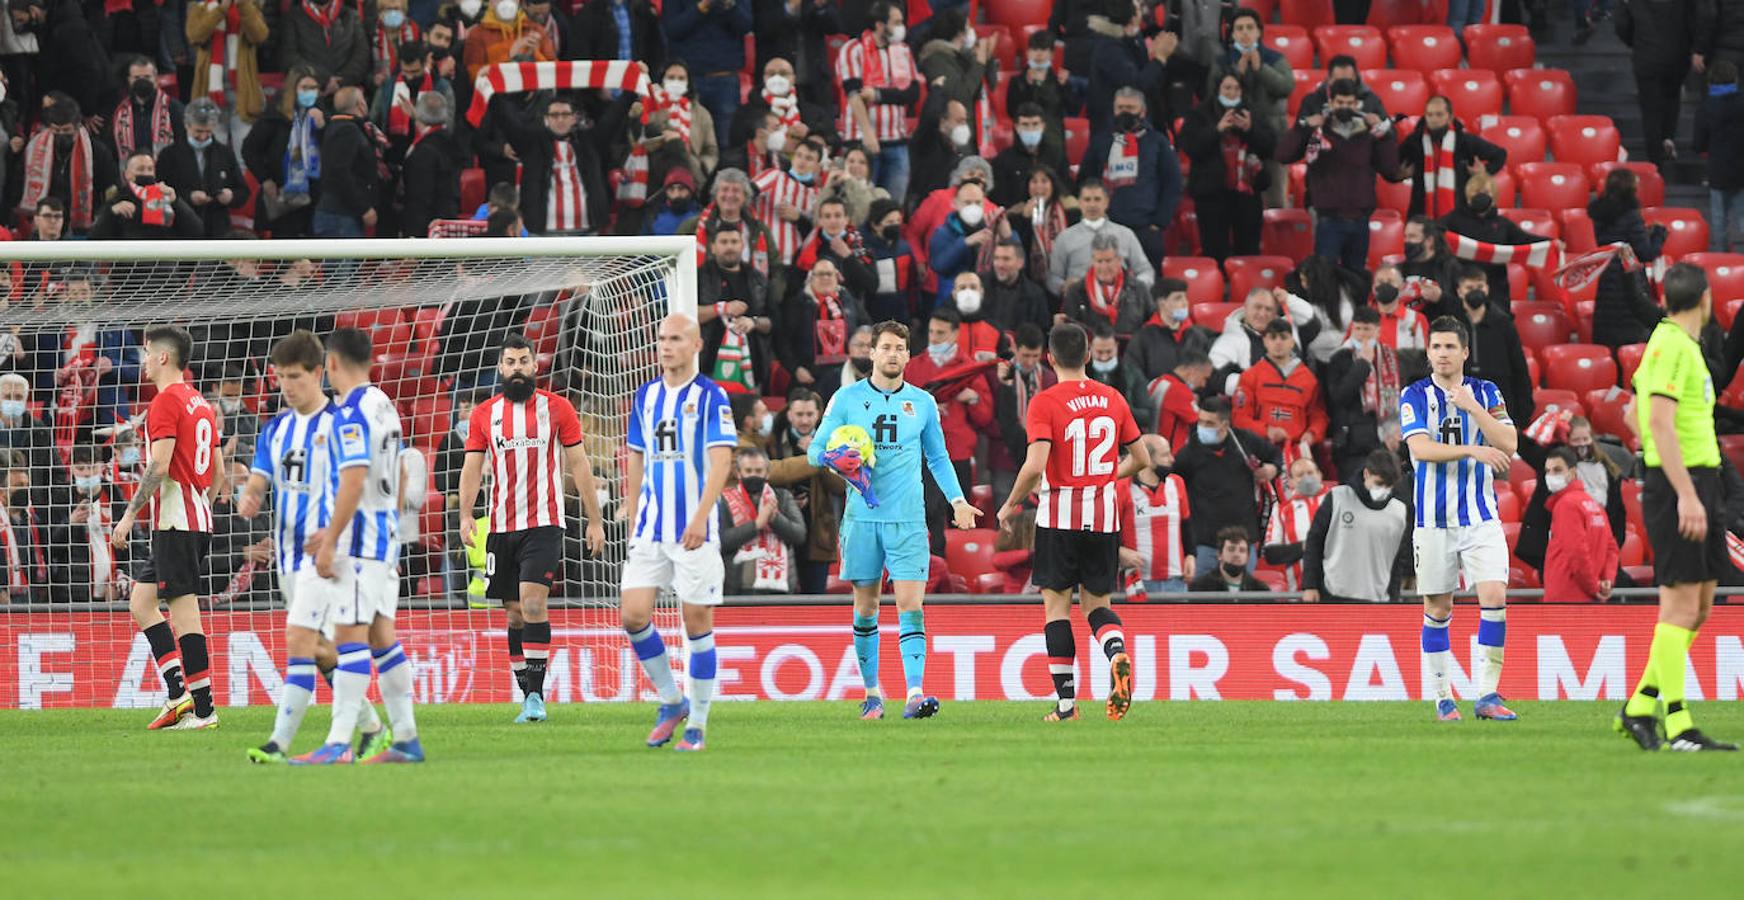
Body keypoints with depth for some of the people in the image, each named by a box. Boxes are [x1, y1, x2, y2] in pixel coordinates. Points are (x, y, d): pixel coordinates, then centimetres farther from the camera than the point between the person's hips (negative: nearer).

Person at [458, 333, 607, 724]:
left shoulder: (557, 408, 3)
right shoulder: (484, 414, 9)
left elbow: (578, 465, 5)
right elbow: (472, 468, 6)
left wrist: (595, 521, 4)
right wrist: (465, 516, -9)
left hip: (544, 524, -3)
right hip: (501, 527, 3)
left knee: (532, 602, -18)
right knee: (515, 614, 6)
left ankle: (536, 695, -17)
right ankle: (528, 700, 13)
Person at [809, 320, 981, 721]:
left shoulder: (922, 403, 8)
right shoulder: (848, 399, 4)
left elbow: (938, 457, 20)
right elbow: (815, 450, 6)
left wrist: (957, 500, 10)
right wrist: (834, 457, -17)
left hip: (908, 518, 0)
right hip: (862, 517, 0)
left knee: (910, 605, -11)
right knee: (866, 606, 6)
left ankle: (915, 695, -20)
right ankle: (872, 692, 17)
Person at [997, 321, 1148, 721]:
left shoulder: (1044, 403, -10)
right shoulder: (1113, 399, 5)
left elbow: (1035, 466, -20)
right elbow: (1140, 459, 12)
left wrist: (1010, 506, -5)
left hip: (1059, 514, -4)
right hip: (1104, 516, 4)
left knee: (1056, 605, 5)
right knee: (1097, 603, 13)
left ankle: (1066, 700, 1)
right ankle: (1118, 653, -19)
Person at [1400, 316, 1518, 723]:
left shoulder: (1486, 393, 6)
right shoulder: (1415, 396, -1)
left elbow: (1507, 445, -4)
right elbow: (1420, 448, -15)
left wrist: (1474, 408, -15)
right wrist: (1472, 450, -26)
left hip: (1480, 514, 1)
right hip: (1434, 517, -1)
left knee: (1495, 597, -13)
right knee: (1437, 609, 3)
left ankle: (1487, 695, -8)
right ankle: (1441, 697, 14)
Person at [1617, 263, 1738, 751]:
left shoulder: (1677, 342, 16)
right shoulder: (1672, 346, -13)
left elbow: (1637, 415, 27)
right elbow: (1661, 422, -21)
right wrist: (1686, 495, -26)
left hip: (1700, 482, 10)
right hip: (1680, 482, -10)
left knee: (1699, 605, 11)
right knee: (1681, 604, -8)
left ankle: (1639, 708, 17)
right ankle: (1677, 726, -7)